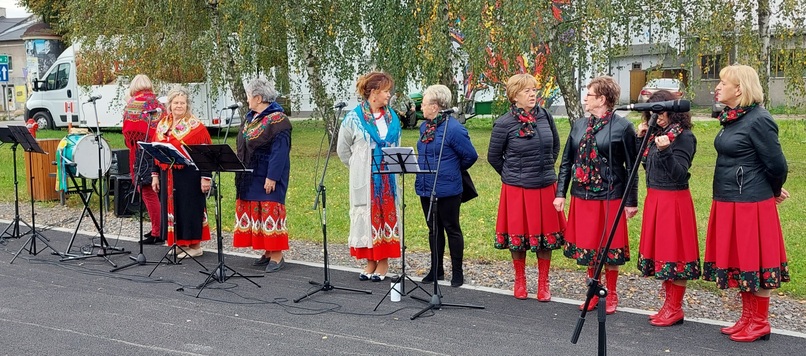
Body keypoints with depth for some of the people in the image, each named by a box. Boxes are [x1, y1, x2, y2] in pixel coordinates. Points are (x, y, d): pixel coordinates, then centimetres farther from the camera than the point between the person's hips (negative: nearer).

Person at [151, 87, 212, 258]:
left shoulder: (195, 126, -5)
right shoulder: (162, 125, 12)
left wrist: (205, 178, -14)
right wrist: (155, 175, 12)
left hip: (188, 175, -6)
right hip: (168, 175, 6)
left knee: (189, 208, -1)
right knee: (171, 207, 9)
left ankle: (195, 245, 9)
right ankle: (179, 244, 20)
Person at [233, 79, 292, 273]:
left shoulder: (278, 120, -14)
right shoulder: (250, 118, 14)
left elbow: (279, 151, -20)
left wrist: (272, 177, -23)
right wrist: (240, 173, 16)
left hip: (268, 177, -9)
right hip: (249, 176, 9)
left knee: (270, 212, -5)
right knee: (254, 213, 10)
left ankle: (277, 255, 2)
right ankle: (268, 252, 19)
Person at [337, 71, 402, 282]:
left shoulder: (392, 118, 7)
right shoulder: (354, 118, -6)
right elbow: (343, 149, 3)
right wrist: (359, 168, 6)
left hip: (387, 178, 3)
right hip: (365, 179, -3)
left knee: (387, 214, 3)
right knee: (367, 215, 2)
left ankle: (383, 262, 11)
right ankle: (370, 261, 12)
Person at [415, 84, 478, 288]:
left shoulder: (453, 129, -18)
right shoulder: (424, 127, 7)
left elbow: (471, 156, -11)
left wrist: (454, 171, 3)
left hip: (447, 190, -7)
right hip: (426, 188, 7)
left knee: (452, 229, 5)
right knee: (434, 230, 15)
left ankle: (457, 272, 16)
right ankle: (436, 270, 27)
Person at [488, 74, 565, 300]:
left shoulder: (545, 116, 2)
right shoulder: (504, 124, -9)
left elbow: (556, 146, 18)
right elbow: (493, 156, 2)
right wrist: (512, 175, 8)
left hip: (546, 187, 3)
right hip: (517, 189, -3)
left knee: (546, 235, 7)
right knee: (518, 235, 7)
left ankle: (543, 284, 21)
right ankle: (520, 282, 25)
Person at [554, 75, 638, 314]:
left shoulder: (622, 127, -6)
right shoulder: (579, 125, 9)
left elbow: (631, 167, -5)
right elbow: (567, 162, 13)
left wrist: (631, 201, -6)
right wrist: (561, 193, 7)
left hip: (609, 197, -5)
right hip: (582, 196, 5)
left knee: (609, 248, 4)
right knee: (586, 246, 11)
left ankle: (610, 295, 21)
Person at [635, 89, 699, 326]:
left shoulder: (683, 136, -12)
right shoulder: (656, 133, 11)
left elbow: (679, 174, -18)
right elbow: (646, 163, 16)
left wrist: (665, 151, -32)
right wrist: (641, 138, 6)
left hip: (674, 199, -9)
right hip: (654, 198, 9)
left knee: (674, 253, -2)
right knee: (660, 252, 13)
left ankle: (675, 309, 7)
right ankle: (669, 304, 23)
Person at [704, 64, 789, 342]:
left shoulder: (758, 120, -16)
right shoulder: (733, 119, 10)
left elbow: (777, 165, -15)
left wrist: (774, 193, 2)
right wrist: (772, 191, 15)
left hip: (751, 205, -9)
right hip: (729, 202, 9)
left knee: (754, 264, 1)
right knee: (739, 262, 15)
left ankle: (759, 324, 13)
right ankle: (747, 319, 27)